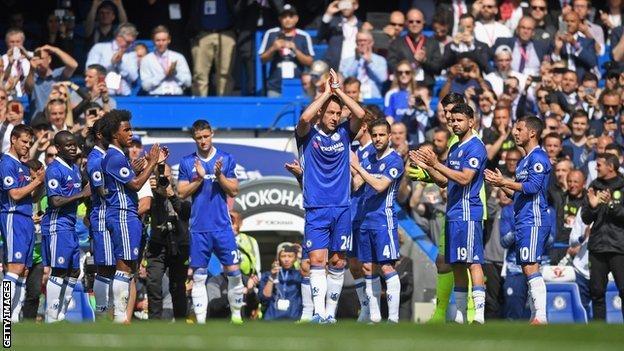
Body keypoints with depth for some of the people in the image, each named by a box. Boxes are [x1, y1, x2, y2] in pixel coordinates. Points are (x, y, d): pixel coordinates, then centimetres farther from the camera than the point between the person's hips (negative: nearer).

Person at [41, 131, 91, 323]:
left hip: (70, 224, 9)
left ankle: (61, 316, 17)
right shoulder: (54, 170, -13)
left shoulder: (75, 168, 16)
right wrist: (82, 194, -17)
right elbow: (55, 201, -20)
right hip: (57, 225, -9)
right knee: (58, 271, -8)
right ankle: (51, 319, -5)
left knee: (74, 271, 10)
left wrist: (89, 193, 5)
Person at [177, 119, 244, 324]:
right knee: (198, 275, 0)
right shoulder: (187, 163, 6)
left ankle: (236, 314, 9)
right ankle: (200, 319, 2)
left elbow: (233, 191, 2)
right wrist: (199, 178, -11)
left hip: (222, 225, 0)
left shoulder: (226, 159, 5)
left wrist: (219, 175, -13)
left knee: (234, 271, -4)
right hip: (198, 228, 0)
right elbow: (182, 193, 2)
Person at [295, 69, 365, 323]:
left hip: (341, 208, 3)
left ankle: (331, 311, 12)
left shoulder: (344, 133, 8)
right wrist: (326, 92, -12)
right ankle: (319, 312, -18)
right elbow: (305, 118, -21)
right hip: (315, 209, -3)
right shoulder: (308, 135, 0)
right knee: (317, 260, -12)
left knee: (337, 262, 4)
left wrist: (338, 90, -5)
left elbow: (360, 114, -8)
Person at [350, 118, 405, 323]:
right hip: (365, 220, 8)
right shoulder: (370, 158, 15)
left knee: (387, 267, -11)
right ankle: (374, 316, 13)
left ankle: (393, 317, -12)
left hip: (384, 220, -8)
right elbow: (356, 184, 16)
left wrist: (358, 168, -17)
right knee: (367, 267, 7)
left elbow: (380, 186, -19)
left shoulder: (395, 160, -8)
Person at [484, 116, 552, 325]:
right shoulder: (525, 160, 22)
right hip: (523, 221, 10)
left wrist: (505, 182, -14)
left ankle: (541, 316, -19)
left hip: (533, 220, -10)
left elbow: (532, 187, -20)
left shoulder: (538, 157, -9)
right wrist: (501, 184, 13)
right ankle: (535, 316, 11)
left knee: (531, 267, -15)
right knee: (528, 268, 9)